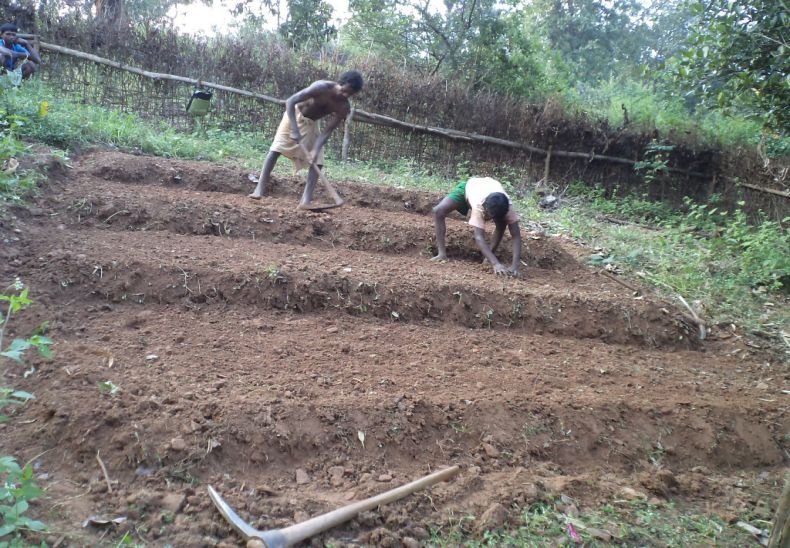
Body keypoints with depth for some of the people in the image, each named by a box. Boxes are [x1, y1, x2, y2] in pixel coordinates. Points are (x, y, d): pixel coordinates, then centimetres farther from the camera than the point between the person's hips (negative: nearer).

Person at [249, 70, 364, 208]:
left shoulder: (344, 107, -20)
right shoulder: (321, 87, -31)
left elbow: (327, 131, -19)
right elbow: (290, 102, -33)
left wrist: (316, 150, -34)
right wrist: (294, 129, -42)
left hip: (311, 124, 4)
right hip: (295, 115, -4)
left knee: (317, 161, -8)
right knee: (276, 149, -12)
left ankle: (306, 200, -11)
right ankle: (260, 188, -9)